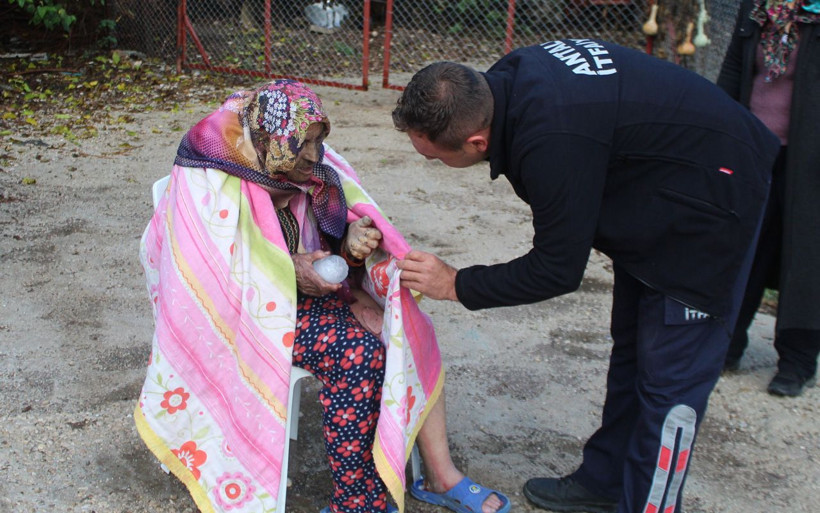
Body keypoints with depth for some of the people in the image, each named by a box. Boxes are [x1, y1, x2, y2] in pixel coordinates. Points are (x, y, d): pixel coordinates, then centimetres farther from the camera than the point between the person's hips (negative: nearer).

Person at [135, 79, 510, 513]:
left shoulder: (308, 165, -3)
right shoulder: (209, 182, -20)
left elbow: (326, 238, 5)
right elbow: (208, 272, -18)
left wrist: (352, 241, -19)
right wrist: (290, 272, -26)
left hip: (303, 289, 7)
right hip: (240, 311, -6)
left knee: (407, 331, -13)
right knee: (358, 353, -27)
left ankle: (440, 474, -5)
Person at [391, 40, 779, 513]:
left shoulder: (553, 143, -39)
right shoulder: (507, 79, -12)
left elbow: (558, 270, -25)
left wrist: (456, 285, -17)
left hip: (712, 203, -10)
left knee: (670, 378, -4)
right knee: (630, 351, 18)